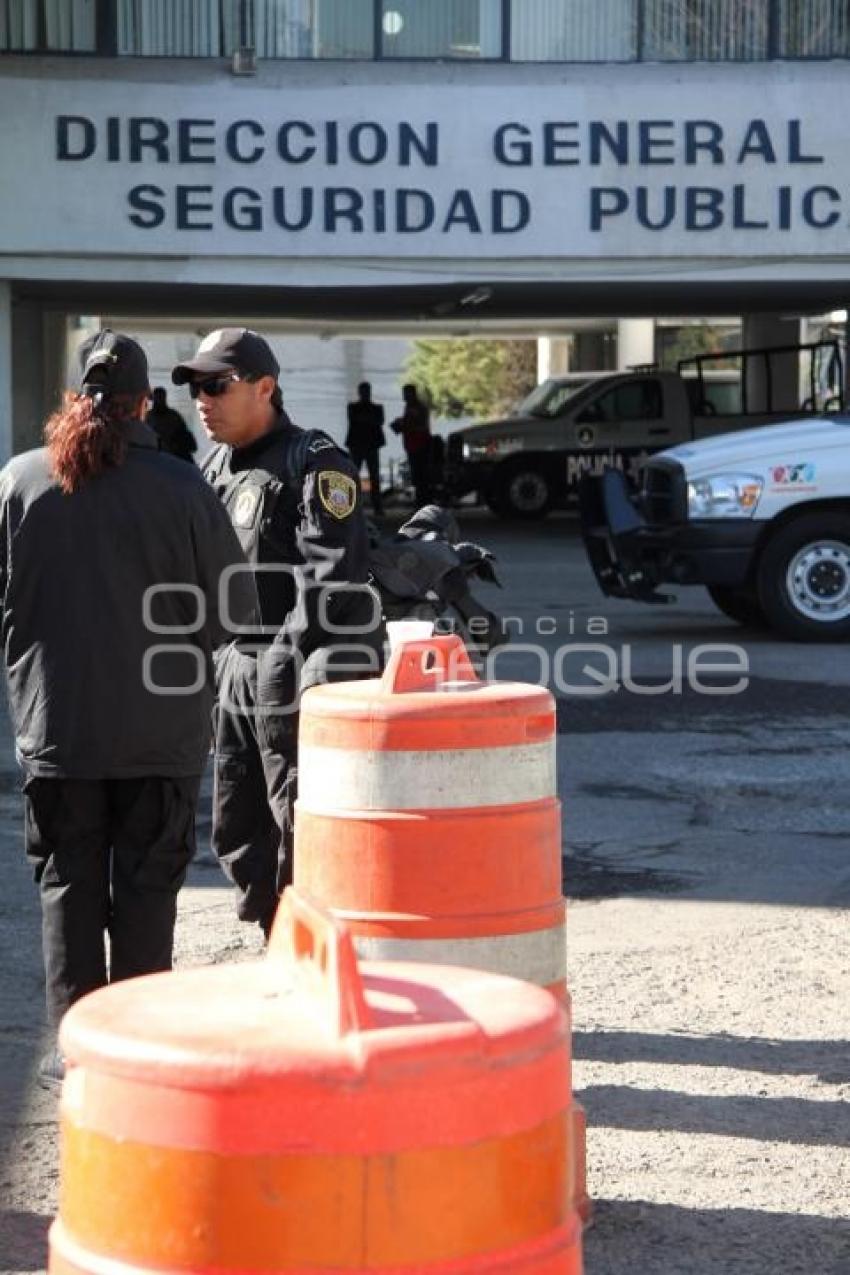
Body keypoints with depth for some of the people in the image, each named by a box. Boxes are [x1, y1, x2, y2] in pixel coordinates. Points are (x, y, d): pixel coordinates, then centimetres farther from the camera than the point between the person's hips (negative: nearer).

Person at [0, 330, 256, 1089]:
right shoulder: (181, 487, -10)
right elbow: (236, 607, -5)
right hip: (161, 731, -1)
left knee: (69, 885, 11)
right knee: (145, 886, 9)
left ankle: (78, 1051, 13)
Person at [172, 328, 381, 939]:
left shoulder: (314, 463, -10)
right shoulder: (216, 468, 16)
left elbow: (334, 580, -20)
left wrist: (325, 687, -26)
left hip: (296, 678, -9)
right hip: (236, 672, 9)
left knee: (306, 838, -4)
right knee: (238, 835, 14)